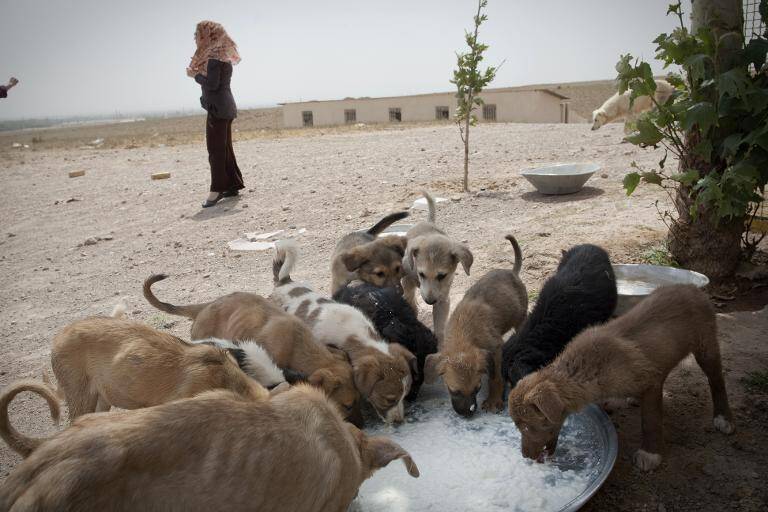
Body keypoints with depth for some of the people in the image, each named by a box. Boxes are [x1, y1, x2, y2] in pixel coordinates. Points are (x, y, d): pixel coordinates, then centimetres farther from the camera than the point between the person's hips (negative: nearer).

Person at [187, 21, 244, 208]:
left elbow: (212, 84, -20)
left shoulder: (214, 56, -13)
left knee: (216, 149, -8)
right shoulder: (220, 55, 16)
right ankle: (233, 185, 17)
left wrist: (195, 75, -6)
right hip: (224, 107, 10)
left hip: (218, 108, -10)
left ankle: (217, 189, -6)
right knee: (224, 148, 13)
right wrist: (198, 73, 7)